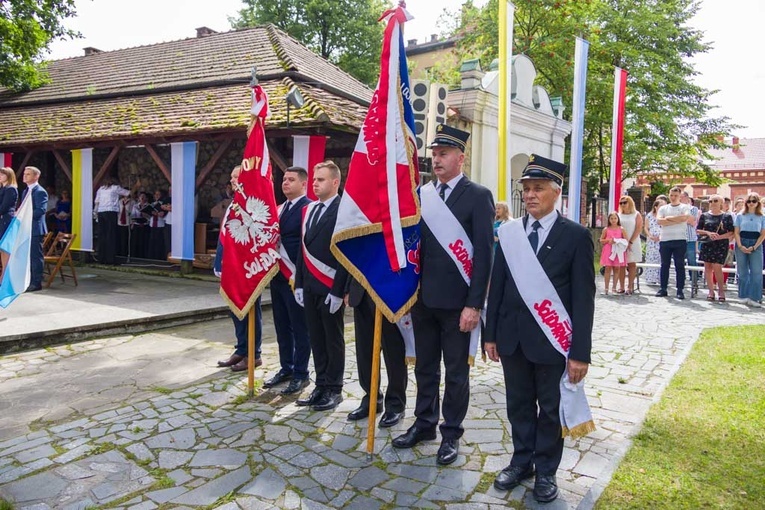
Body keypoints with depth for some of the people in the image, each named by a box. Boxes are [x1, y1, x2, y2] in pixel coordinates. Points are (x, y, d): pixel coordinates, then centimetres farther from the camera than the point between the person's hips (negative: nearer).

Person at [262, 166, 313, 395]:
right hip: (278, 275, 8)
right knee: (282, 327, 15)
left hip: (296, 278, -8)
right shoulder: (280, 209, 15)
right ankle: (286, 368, 27)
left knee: (299, 328, 2)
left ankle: (300, 374, 12)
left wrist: (297, 275, -18)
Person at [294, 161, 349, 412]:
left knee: (333, 340, 5)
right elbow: (303, 249, 14)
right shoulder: (308, 210, 13)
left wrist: (338, 291, -16)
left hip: (330, 289, -7)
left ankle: (334, 389, 17)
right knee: (316, 339, 12)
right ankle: (321, 386, 23)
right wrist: (299, 284, 10)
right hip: (309, 287, 7)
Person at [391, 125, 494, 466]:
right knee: (425, 367, 17)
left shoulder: (478, 196, -7)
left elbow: (484, 254, -11)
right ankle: (424, 424, 33)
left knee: (456, 371, 9)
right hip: (423, 298, 5)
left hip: (457, 302, -4)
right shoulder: (421, 194, 8)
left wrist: (474, 305, -16)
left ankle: (451, 434, 25)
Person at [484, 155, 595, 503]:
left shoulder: (576, 235, -7)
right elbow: (496, 286, 6)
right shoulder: (509, 232, 4)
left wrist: (580, 352, -11)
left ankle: (546, 471, 30)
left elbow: (583, 297, -8)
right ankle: (522, 461, 34)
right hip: (512, 337, 3)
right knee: (519, 404, 16)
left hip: (551, 339, -3)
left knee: (550, 408, 12)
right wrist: (491, 334, 5)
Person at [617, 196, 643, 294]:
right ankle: (621, 287, 0)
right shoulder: (619, 215, 12)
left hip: (633, 243, -2)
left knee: (632, 264, -3)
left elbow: (639, 229, -4)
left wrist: (630, 242, -11)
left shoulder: (636, 215, 4)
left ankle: (630, 287, -2)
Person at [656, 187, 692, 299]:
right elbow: (659, 220, -5)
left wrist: (668, 218, -5)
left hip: (680, 240, -2)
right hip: (665, 240, 3)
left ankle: (680, 290, 4)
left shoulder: (685, 207, 6)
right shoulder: (663, 208, 13)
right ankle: (663, 289, 12)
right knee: (664, 265, 7)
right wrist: (677, 220, -9)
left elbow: (684, 218, -15)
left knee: (680, 265, 0)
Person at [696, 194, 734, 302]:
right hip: (707, 244, 3)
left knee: (717, 267, -9)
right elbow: (698, 230, 8)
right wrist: (708, 233, -11)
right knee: (708, 267, 3)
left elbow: (731, 233, 0)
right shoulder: (704, 216, 8)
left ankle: (721, 291, 5)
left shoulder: (727, 216, 3)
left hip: (721, 245, -2)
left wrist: (720, 237, -16)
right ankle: (711, 291, 11)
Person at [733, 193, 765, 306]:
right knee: (743, 272, 3)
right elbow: (736, 232, 3)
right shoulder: (740, 216, 7)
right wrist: (740, 246, -10)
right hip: (741, 244, 0)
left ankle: (754, 298, -7)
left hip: (756, 245, 0)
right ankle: (744, 296, 9)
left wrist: (754, 247, -10)